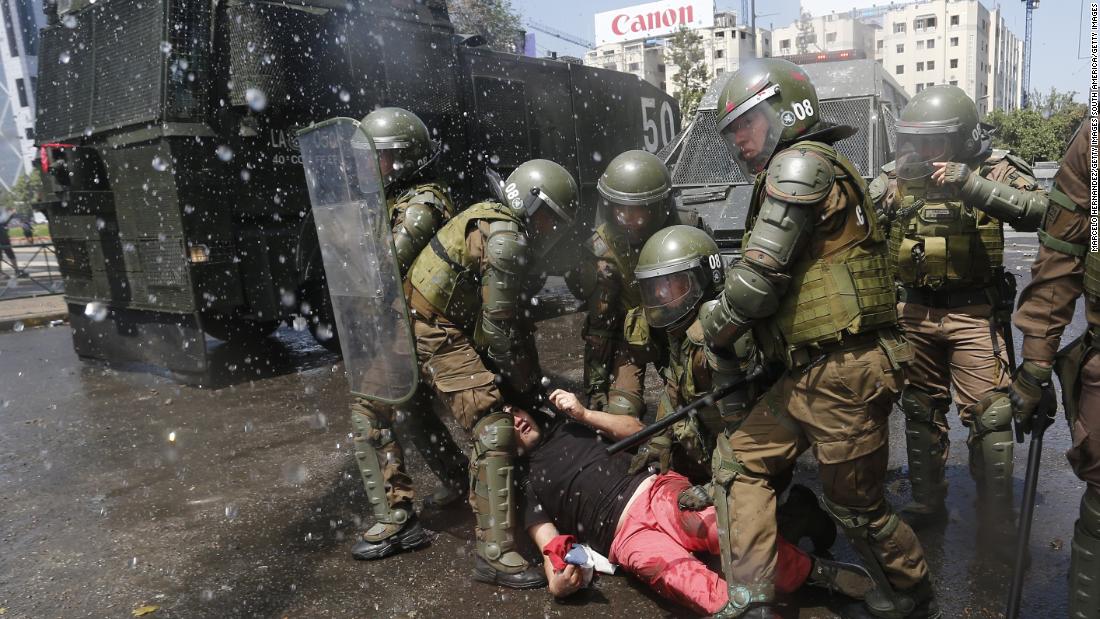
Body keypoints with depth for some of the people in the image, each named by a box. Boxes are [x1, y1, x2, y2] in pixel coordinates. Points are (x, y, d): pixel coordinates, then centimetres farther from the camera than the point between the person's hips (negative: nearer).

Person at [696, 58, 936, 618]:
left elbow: (758, 278, -18)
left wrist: (712, 327, -1)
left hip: (843, 373, -10)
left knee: (855, 506, 6)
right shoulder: (785, 176, 20)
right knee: (737, 457, 11)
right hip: (809, 375, 10)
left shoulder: (801, 162, -11)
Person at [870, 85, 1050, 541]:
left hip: (972, 314, -3)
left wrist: (970, 184, -31)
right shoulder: (897, 176, 2)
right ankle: (927, 502, 31)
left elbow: (1037, 211, -24)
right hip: (915, 312, 4)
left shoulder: (994, 168, -8)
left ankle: (997, 520, 13)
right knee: (921, 411, 14)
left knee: (989, 415, -4)